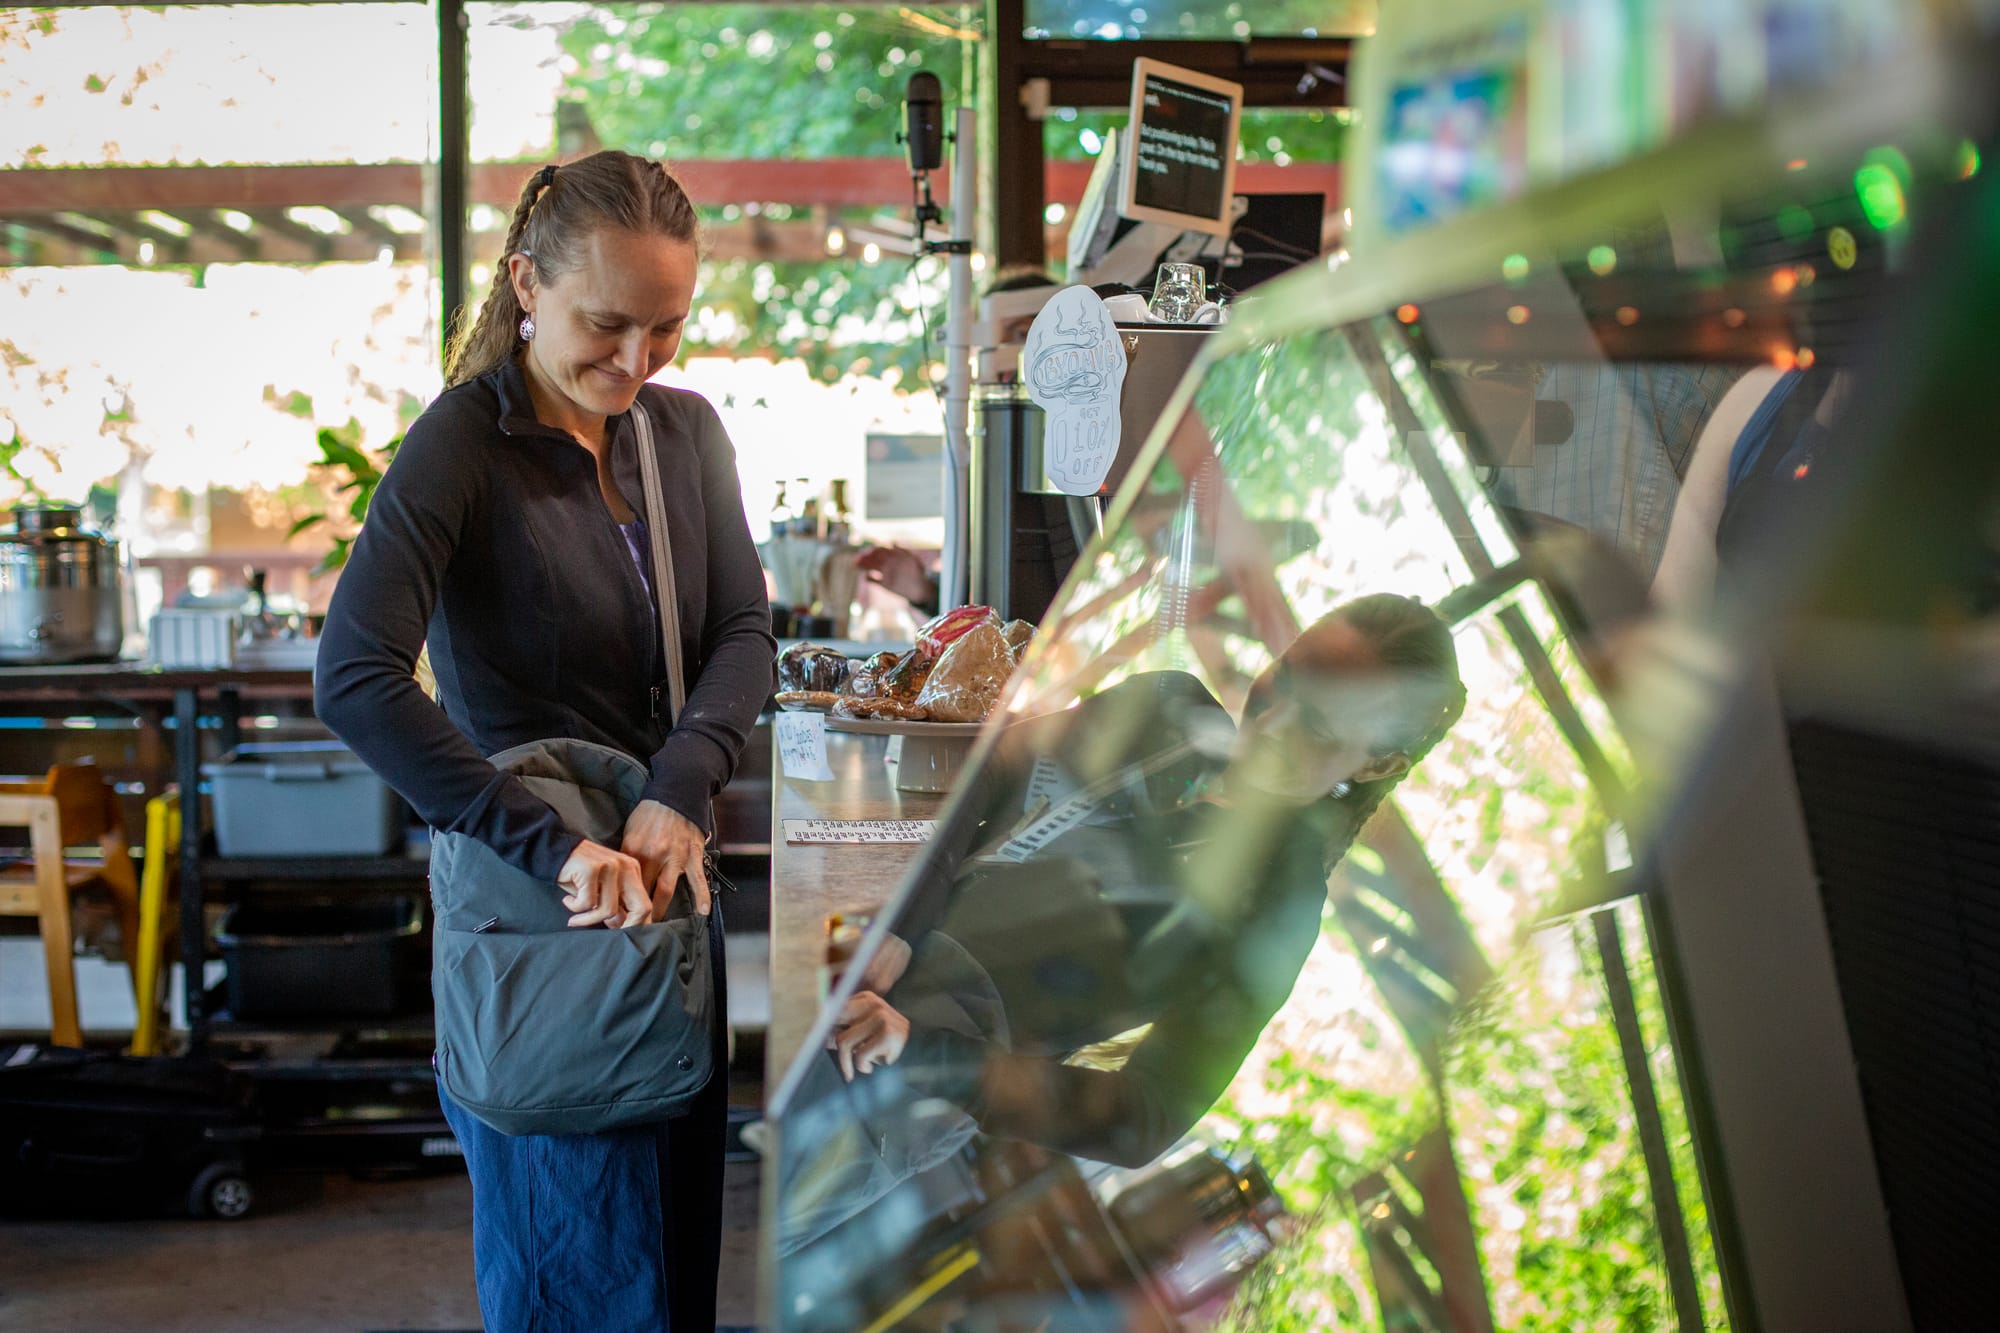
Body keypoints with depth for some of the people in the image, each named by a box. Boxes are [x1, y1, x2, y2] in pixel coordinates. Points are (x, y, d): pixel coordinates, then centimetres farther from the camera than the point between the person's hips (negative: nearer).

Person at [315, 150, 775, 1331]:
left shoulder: (685, 432, 5)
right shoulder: (464, 445, -15)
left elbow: (745, 631, -1)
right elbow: (356, 678, -27)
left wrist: (681, 789, -20)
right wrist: (551, 845, -33)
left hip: (670, 871, 6)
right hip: (539, 901, -6)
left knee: (679, 1231, 17)